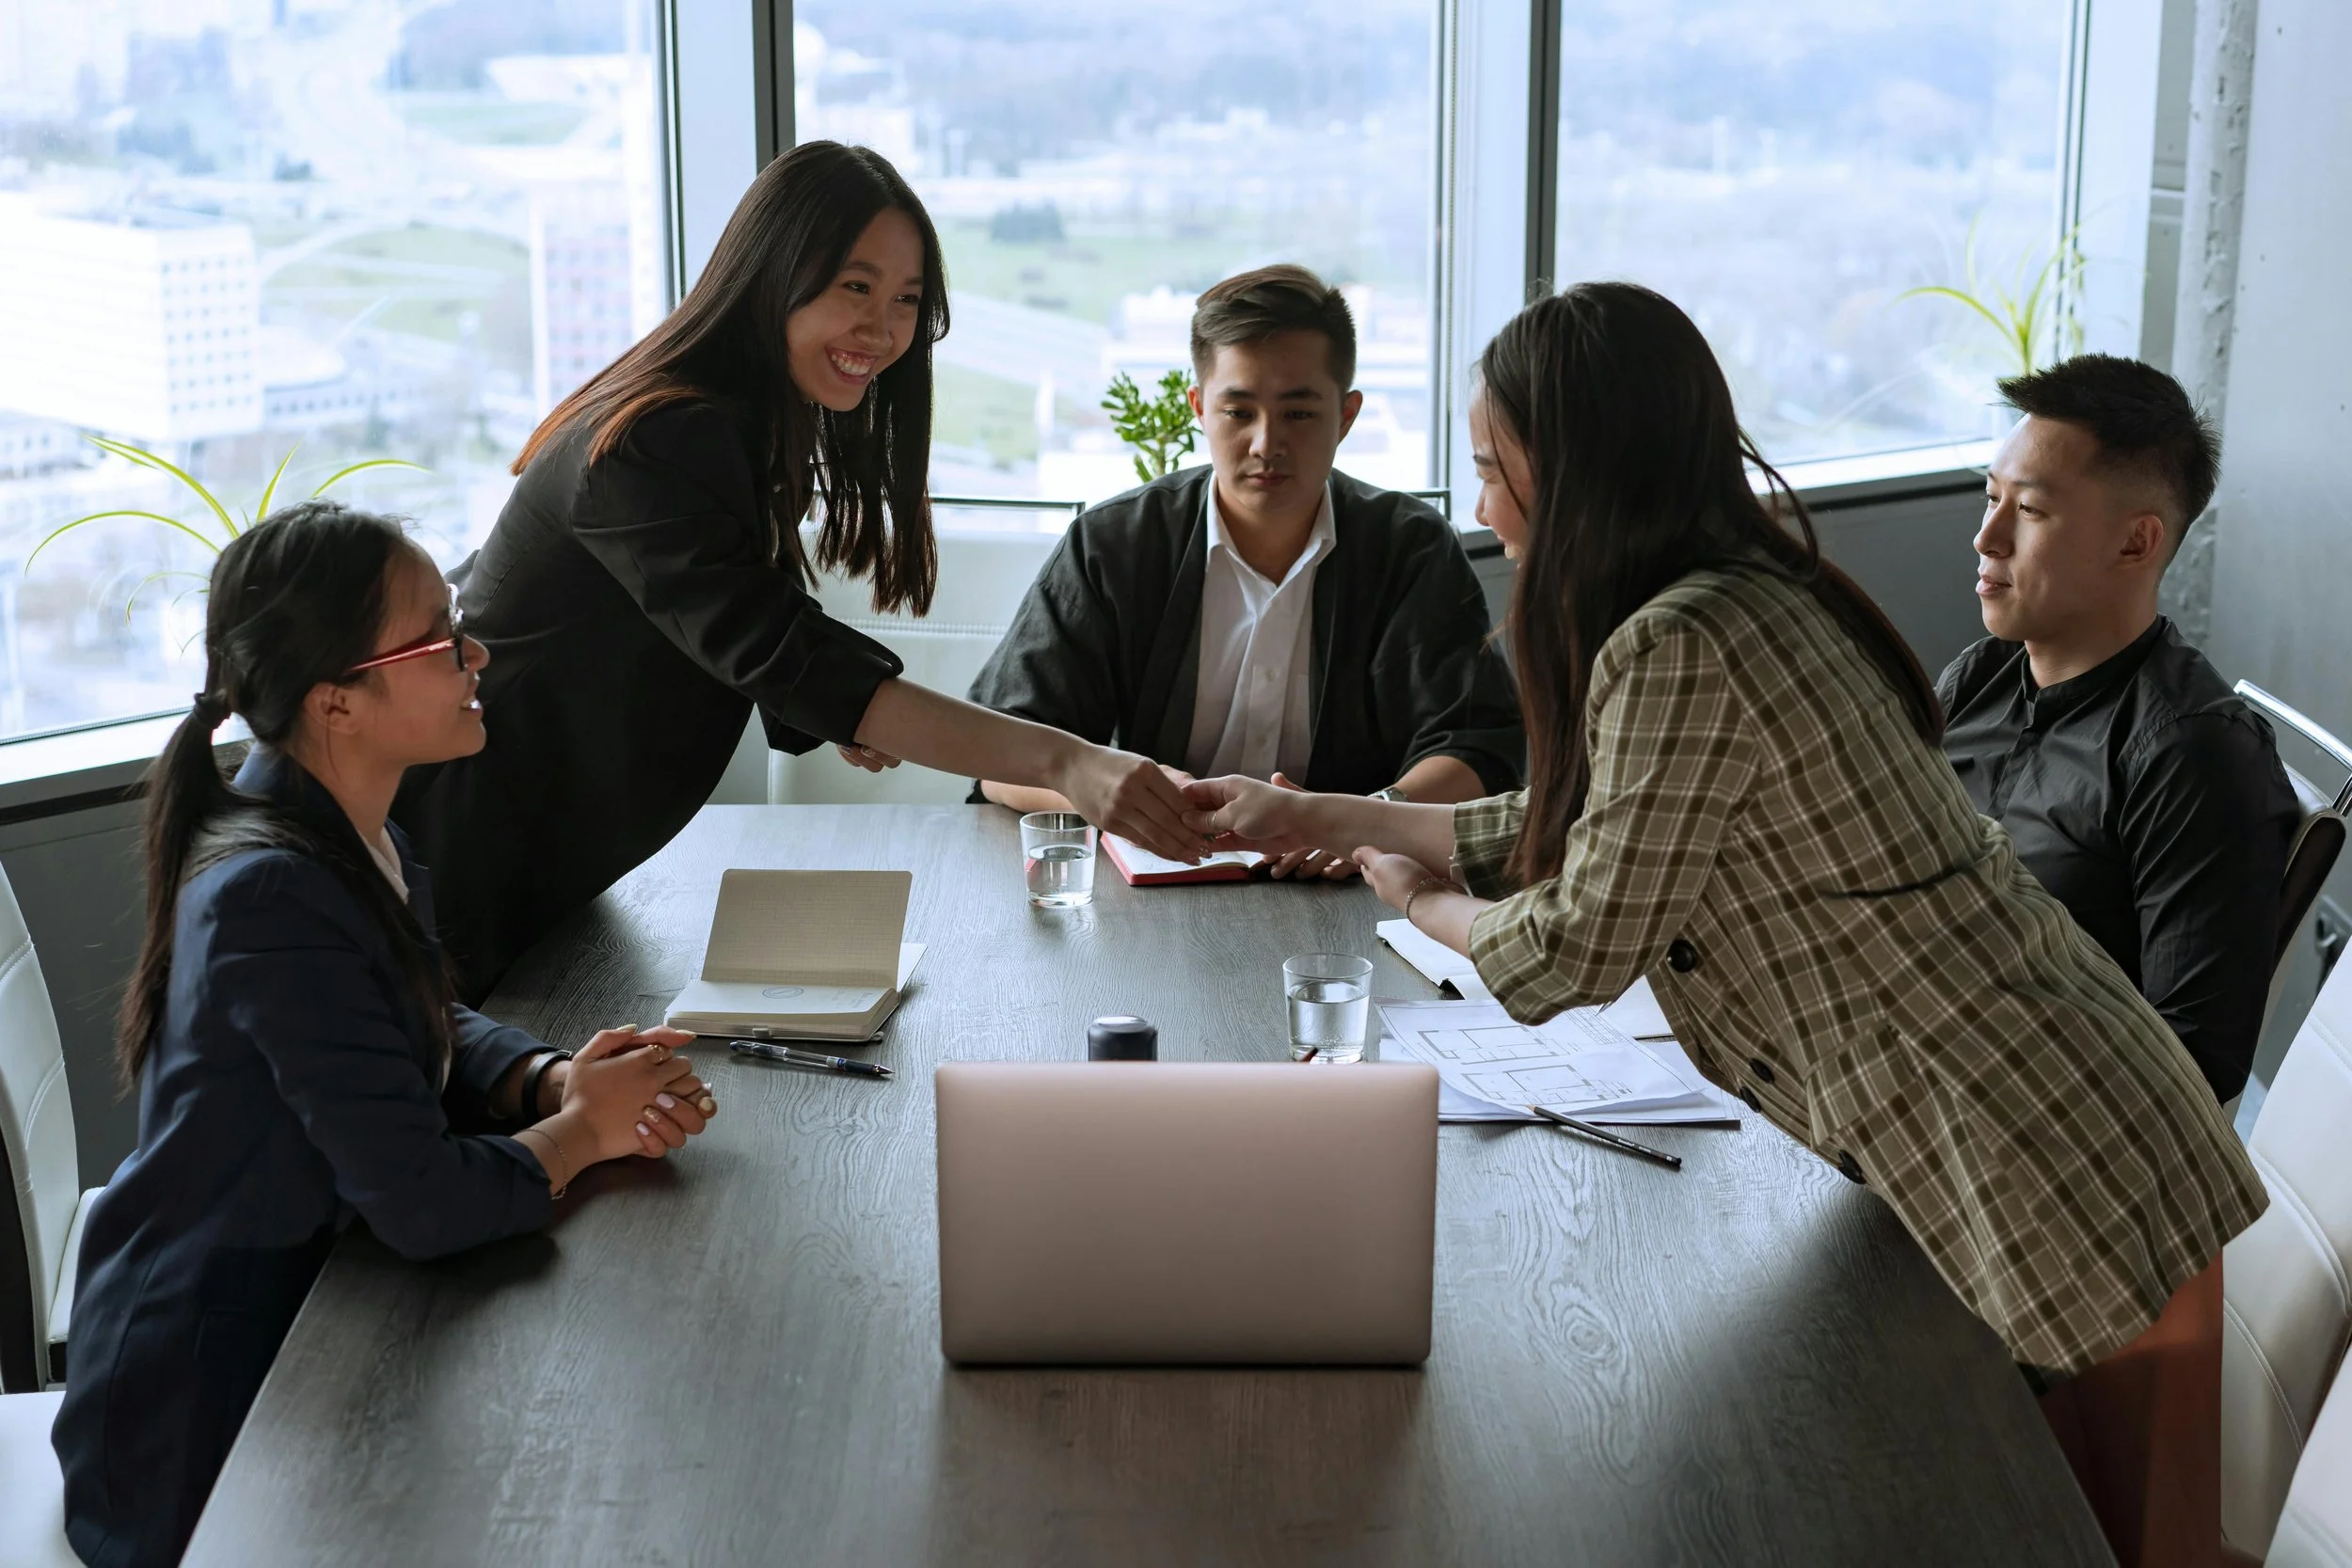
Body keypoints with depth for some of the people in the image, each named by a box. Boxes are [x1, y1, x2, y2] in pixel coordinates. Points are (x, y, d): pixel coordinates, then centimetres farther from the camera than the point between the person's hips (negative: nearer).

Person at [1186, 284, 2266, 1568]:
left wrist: (1423, 905, 8)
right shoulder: (1758, 595, 10)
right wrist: (1307, 819, 25)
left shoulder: (1681, 650, -21)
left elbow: (1576, 950, -13)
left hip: (2062, 1193, -9)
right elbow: (1577, 830, 20)